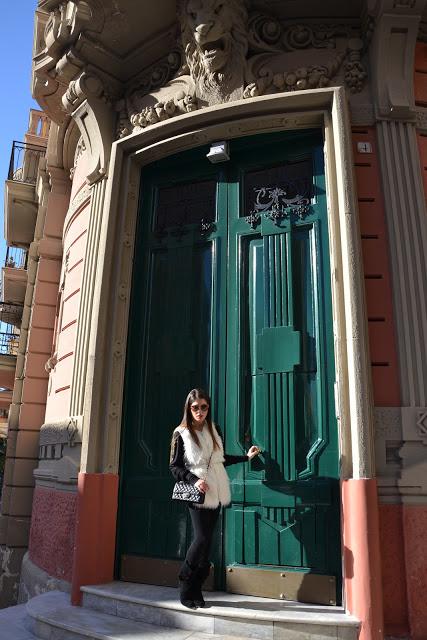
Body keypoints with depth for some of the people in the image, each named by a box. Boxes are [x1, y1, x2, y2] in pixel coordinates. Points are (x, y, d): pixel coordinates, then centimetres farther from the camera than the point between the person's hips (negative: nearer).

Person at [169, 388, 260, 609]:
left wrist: (246, 457, 21)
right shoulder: (181, 433, -3)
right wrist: (194, 480, -16)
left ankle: (195, 590, 16)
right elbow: (175, 466, -3)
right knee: (202, 539, -10)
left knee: (205, 541, 5)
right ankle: (186, 588, 9)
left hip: (216, 493, 5)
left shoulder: (213, 430, 11)